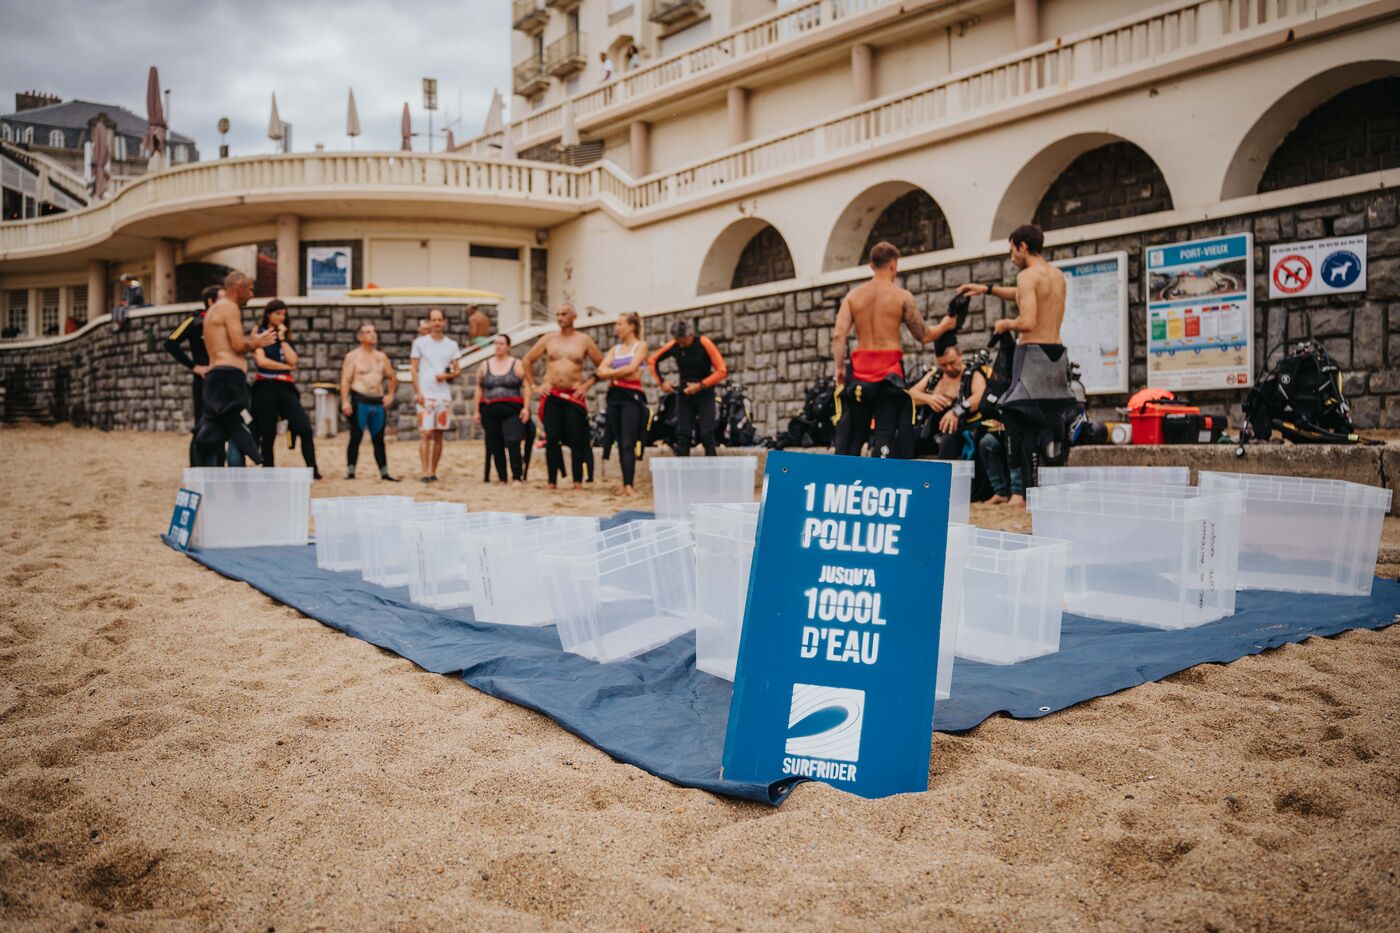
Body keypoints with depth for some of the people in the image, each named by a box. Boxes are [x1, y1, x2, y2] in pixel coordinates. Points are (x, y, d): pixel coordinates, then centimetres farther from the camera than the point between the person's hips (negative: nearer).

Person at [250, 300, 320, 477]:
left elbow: (293, 360, 0)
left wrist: (282, 338, 0)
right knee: (268, 435, 1)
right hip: (265, 388, -3)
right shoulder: (258, 333, 5)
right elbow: (261, 361, -10)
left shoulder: (286, 335, 17)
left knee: (305, 429, -13)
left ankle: (313, 469, -12)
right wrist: (286, 367, -2)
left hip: (286, 388, 3)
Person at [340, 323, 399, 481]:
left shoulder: (381, 357, 14)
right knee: (356, 437, -4)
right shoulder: (352, 356, 0)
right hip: (360, 402, -4)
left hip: (379, 402, 4)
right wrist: (345, 402, -17)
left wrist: (390, 394, 8)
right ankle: (350, 471, 1)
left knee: (378, 439, 8)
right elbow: (345, 381, -7)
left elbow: (393, 377, 23)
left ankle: (384, 473, 10)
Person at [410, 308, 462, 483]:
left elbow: (458, 370, 12)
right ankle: (425, 472, -9)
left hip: (444, 395, 3)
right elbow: (413, 369, 2)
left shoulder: (452, 345, 10)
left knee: (439, 435, 5)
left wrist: (447, 375, -9)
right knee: (425, 433, -10)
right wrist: (418, 392, -8)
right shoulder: (420, 343, 4)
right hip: (425, 395, -3)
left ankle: (434, 472, 12)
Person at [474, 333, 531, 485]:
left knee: (513, 442, -19)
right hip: (490, 411, 3)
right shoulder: (484, 365, 13)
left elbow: (526, 387, 0)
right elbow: (479, 389, 13)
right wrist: (477, 411, 8)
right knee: (495, 447, 4)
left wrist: (526, 408, -9)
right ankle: (502, 479, 12)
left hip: (512, 411, -3)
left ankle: (517, 477, -15)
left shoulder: (517, 365, 5)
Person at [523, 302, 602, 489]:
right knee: (551, 439, -2)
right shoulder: (548, 339, 7)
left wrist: (588, 384, -2)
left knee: (576, 440, -2)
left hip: (574, 396, -1)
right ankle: (552, 481, 4)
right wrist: (534, 385, 7)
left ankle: (578, 481, 5)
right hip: (551, 396, 1)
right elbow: (527, 361, 15)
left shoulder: (584, 340, 3)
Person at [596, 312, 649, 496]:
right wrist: (620, 372, -9)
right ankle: (626, 483, 9)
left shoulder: (640, 345, 3)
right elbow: (601, 371, 5)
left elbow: (631, 369, -12)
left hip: (632, 396, -6)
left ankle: (629, 485, -23)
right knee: (620, 443, 5)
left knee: (628, 443, -15)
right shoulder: (615, 348, 18)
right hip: (614, 396, 6)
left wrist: (612, 372, 1)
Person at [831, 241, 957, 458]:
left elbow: (838, 336, -4)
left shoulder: (853, 295, 7)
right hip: (889, 372, -3)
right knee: (884, 434, -2)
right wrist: (945, 325, 21)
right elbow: (924, 336, 3)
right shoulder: (902, 296, -1)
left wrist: (839, 368, -1)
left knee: (853, 435, 9)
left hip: (860, 370, 3)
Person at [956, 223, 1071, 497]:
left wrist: (1006, 324, -2)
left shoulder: (1027, 275, -10)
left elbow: (1028, 322, -21)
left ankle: (1030, 488, -9)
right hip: (1057, 354, 8)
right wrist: (987, 289, 33)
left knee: (1021, 421, -5)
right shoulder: (1058, 275, 16)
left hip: (1033, 354, -8)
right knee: (1051, 420, 12)